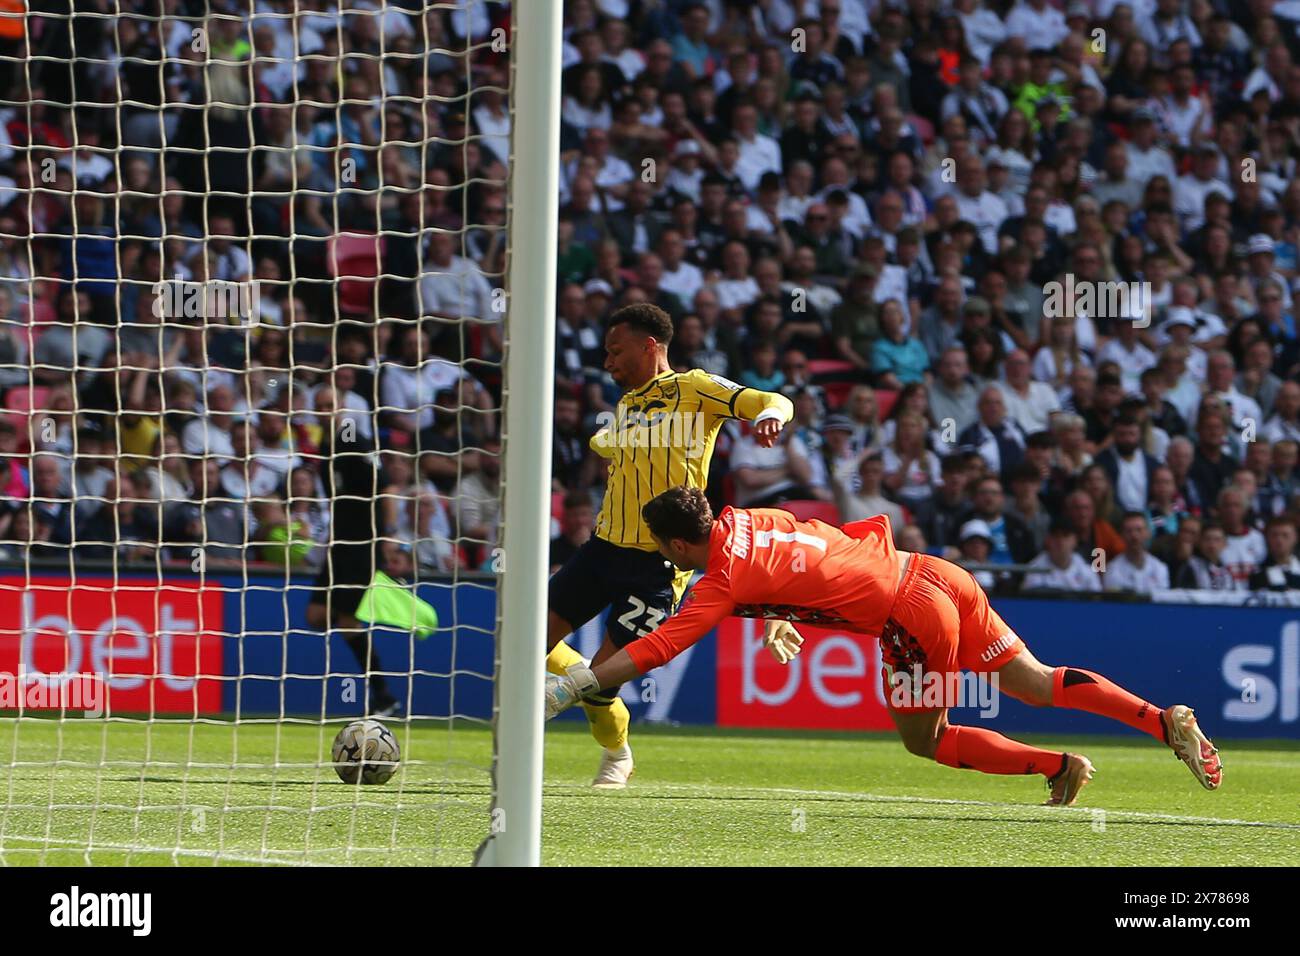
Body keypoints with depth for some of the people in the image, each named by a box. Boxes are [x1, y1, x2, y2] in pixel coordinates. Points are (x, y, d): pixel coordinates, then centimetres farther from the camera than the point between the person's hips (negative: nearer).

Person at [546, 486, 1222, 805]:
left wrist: (567, 688, -9)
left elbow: (652, 651, -12)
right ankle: (1166, 720, 2)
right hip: (934, 571, 8)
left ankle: (1060, 766, 10)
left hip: (911, 617, -8)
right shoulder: (748, 518, 12)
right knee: (1038, 684, 11)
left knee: (924, 741, 11)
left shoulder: (721, 584, -9)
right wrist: (781, 620, 22)